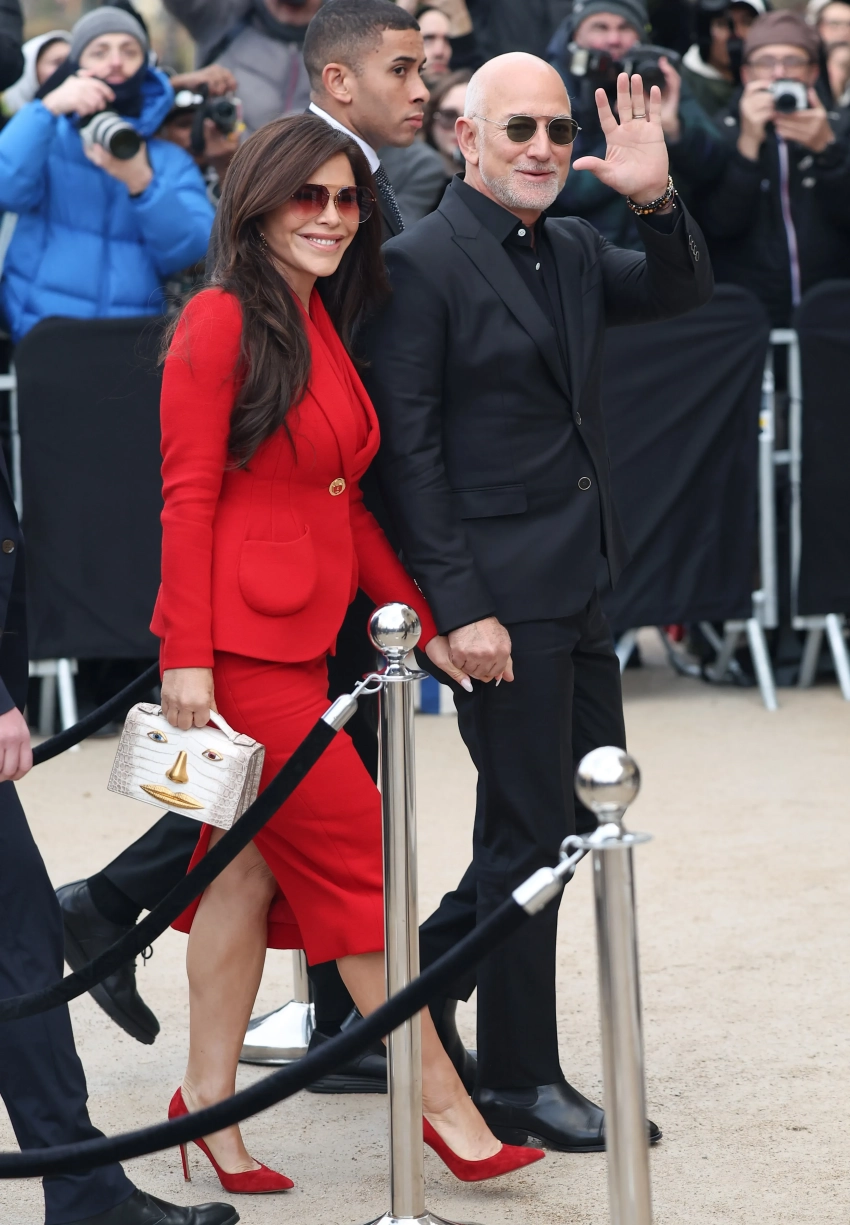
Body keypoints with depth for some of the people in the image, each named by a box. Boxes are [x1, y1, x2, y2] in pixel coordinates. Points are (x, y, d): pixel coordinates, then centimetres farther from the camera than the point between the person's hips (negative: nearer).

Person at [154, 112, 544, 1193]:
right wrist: (187, 656, -17)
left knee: (252, 865, 10)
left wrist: (424, 625, 15)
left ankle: (207, 1101, 18)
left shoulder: (323, 328, 15)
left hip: (301, 638, 8)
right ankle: (442, 1104, 5)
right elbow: (189, 499, -14)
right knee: (358, 860, -3)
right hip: (242, 644, -8)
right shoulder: (222, 322, -11)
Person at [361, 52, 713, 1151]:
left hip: (575, 587, 8)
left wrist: (656, 201, -10)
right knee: (529, 831, -1)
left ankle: (426, 966, 32)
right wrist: (458, 608, -18)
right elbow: (406, 448, -14)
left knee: (589, 805, 15)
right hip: (500, 596, -8)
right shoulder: (421, 265, -11)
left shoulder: (573, 251, 12)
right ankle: (518, 1082, 10)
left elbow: (680, 295, 9)